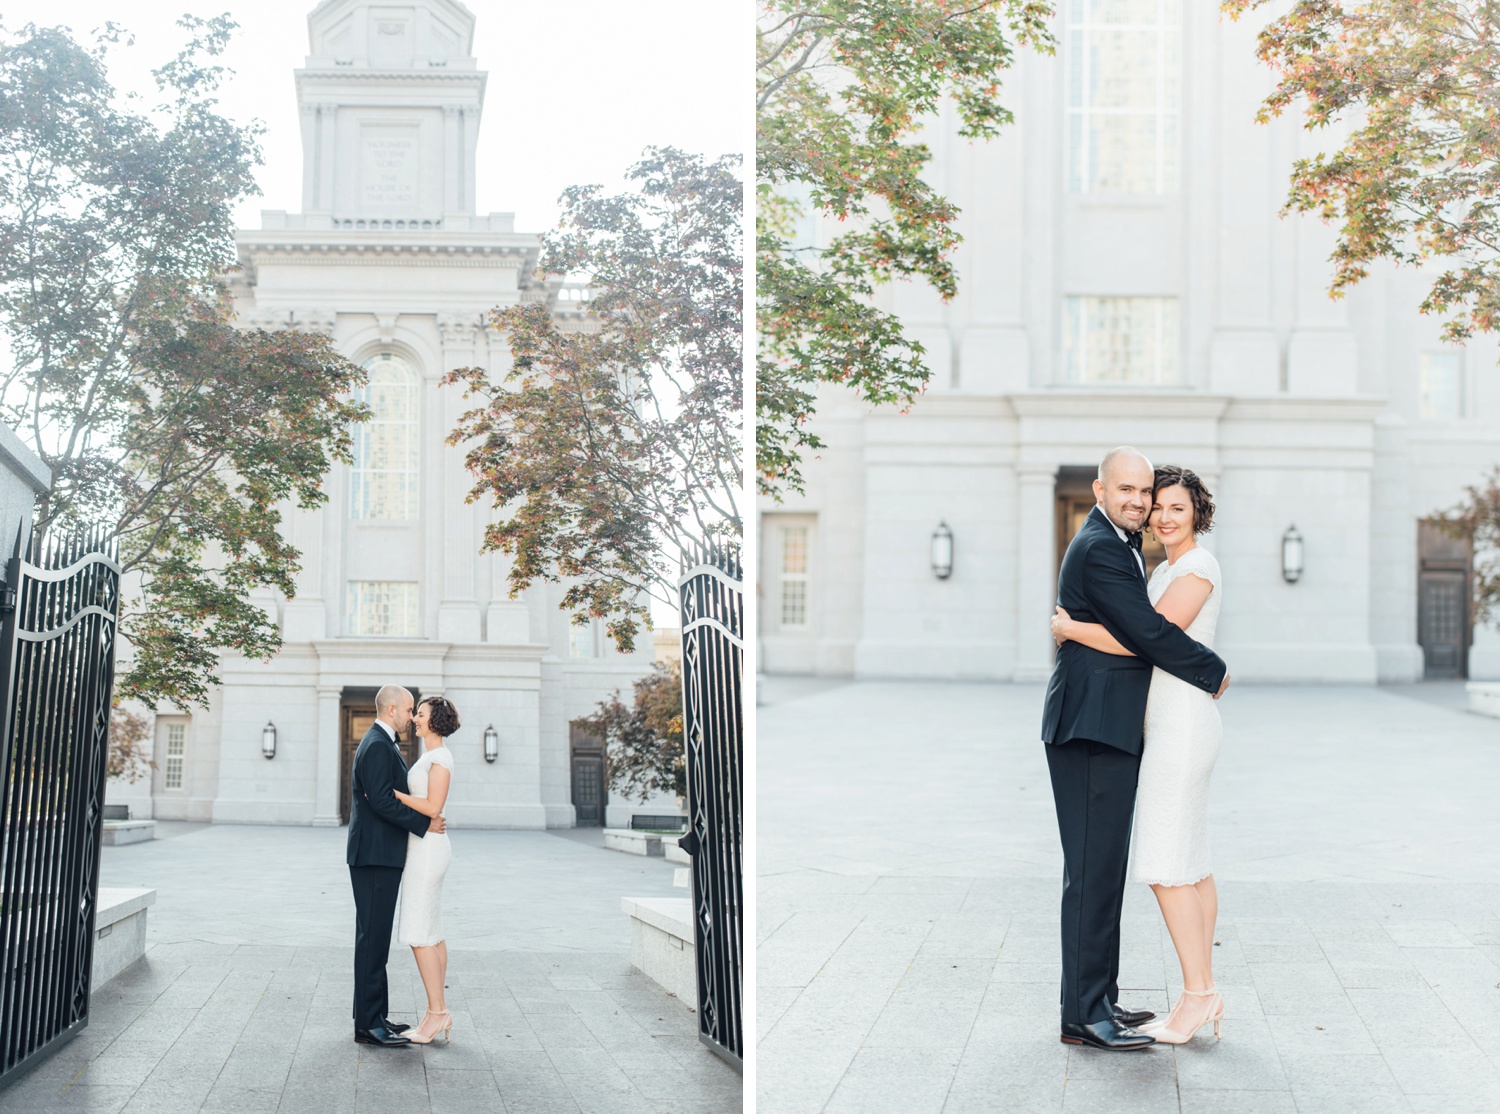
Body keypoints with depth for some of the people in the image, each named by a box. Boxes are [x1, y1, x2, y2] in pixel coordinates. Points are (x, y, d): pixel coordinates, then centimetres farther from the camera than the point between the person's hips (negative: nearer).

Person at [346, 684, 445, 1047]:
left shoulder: (382, 744, 18)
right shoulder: (377, 746, -15)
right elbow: (382, 801, -23)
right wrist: (425, 823, -18)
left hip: (381, 857, 11)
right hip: (375, 857, -11)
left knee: (376, 938, 13)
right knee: (372, 938, -8)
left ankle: (375, 1017, 19)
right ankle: (367, 1025, -6)